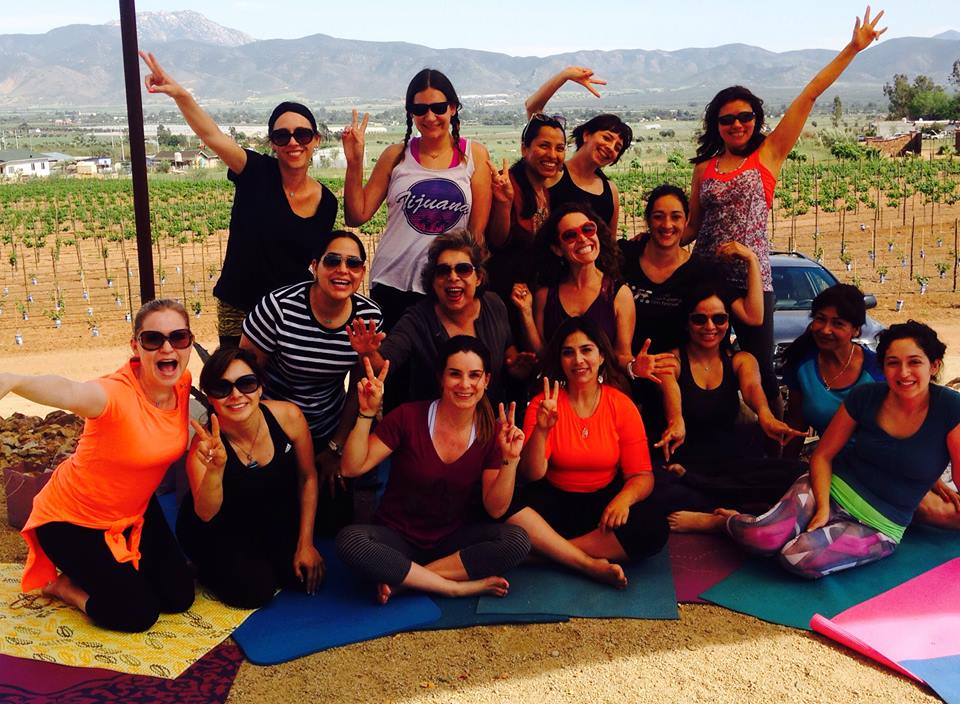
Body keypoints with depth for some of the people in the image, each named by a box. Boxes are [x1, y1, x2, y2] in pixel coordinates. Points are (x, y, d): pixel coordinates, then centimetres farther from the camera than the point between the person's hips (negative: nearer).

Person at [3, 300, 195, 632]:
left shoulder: (181, 381, -14)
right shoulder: (117, 393, -36)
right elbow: (67, 392, -61)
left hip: (135, 511, 7)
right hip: (73, 520, -7)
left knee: (179, 596, 6)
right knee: (139, 613, -9)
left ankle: (107, 568, 29)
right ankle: (62, 584, 16)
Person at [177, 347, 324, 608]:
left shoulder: (288, 417, -25)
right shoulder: (205, 443, -29)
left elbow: (308, 478, -8)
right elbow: (206, 514, -39)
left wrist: (305, 543, -5)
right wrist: (215, 468, -59)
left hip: (276, 520, 3)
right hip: (218, 529, -3)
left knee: (305, 577, -9)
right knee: (255, 591, -17)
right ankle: (207, 567, 14)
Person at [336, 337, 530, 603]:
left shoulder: (492, 432, -6)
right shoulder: (409, 416, -11)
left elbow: (495, 509, -8)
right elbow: (352, 468, -14)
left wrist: (510, 460, -23)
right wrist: (367, 413, -25)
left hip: (453, 540, 2)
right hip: (398, 538, -2)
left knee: (517, 540, -25)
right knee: (350, 540, -33)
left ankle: (403, 579, -20)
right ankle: (459, 587, -24)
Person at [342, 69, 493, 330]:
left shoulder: (474, 155, 2)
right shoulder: (396, 156, 4)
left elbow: (478, 229, 3)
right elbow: (356, 217, 3)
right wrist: (354, 162, -6)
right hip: (392, 284, 1)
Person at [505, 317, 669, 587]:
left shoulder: (622, 406, -4)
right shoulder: (543, 404, -6)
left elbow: (642, 476, -6)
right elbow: (532, 474, -13)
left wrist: (625, 497, -29)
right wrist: (541, 430, -30)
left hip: (604, 502, 1)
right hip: (555, 501, 0)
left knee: (653, 530, -28)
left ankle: (547, 551, -20)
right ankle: (590, 565, -25)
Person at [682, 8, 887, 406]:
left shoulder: (768, 155, 2)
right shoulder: (704, 168, 9)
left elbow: (810, 95, -1)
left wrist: (853, 48, -2)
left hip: (752, 278, -3)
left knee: (760, 370, 0)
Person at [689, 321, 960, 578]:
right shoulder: (865, 397, -4)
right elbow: (822, 456, 2)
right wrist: (823, 509, -11)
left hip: (877, 526, -2)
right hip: (831, 488, 2)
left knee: (799, 557, -31)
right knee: (760, 537, -26)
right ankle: (725, 520, 7)